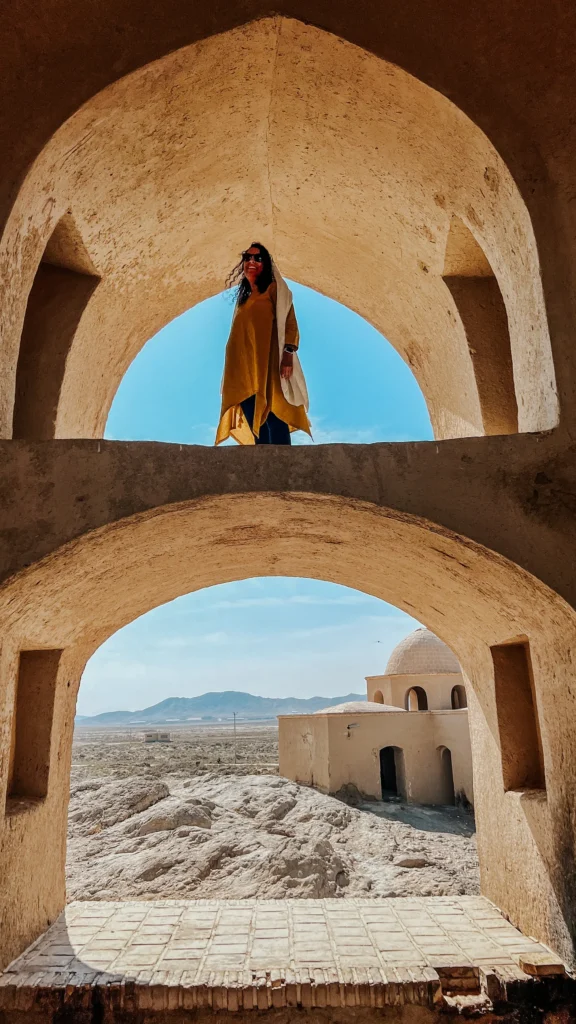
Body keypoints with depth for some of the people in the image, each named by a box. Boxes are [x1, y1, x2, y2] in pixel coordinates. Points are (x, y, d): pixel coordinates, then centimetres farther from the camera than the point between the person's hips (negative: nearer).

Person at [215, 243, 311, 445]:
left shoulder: (275, 289, 9)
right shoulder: (243, 296, 26)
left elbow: (289, 323, -4)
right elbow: (240, 334, 21)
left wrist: (288, 354, -18)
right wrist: (235, 369, 13)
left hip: (269, 365, -6)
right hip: (246, 369, 6)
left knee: (273, 418, -15)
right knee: (254, 422, 2)